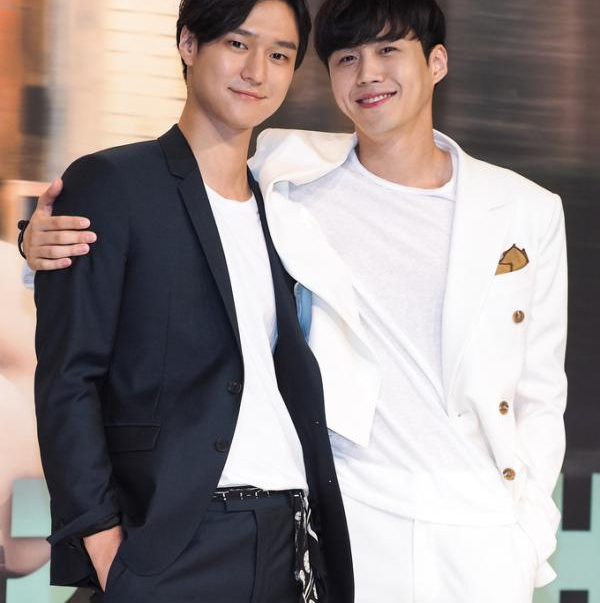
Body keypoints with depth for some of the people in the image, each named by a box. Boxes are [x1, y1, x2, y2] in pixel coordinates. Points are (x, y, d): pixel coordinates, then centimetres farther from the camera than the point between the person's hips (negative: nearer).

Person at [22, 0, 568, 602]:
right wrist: (47, 242, -16)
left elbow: (539, 395, 9)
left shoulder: (527, 212, 5)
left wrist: (532, 541, 3)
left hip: (483, 535, 2)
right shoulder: (296, 193, -1)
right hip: (349, 527, -1)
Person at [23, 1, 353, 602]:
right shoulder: (110, 183, -1)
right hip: (174, 545, -5)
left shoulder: (277, 211, 17)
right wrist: (105, 547, -13)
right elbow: (66, 380, -6)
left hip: (287, 545, 5)